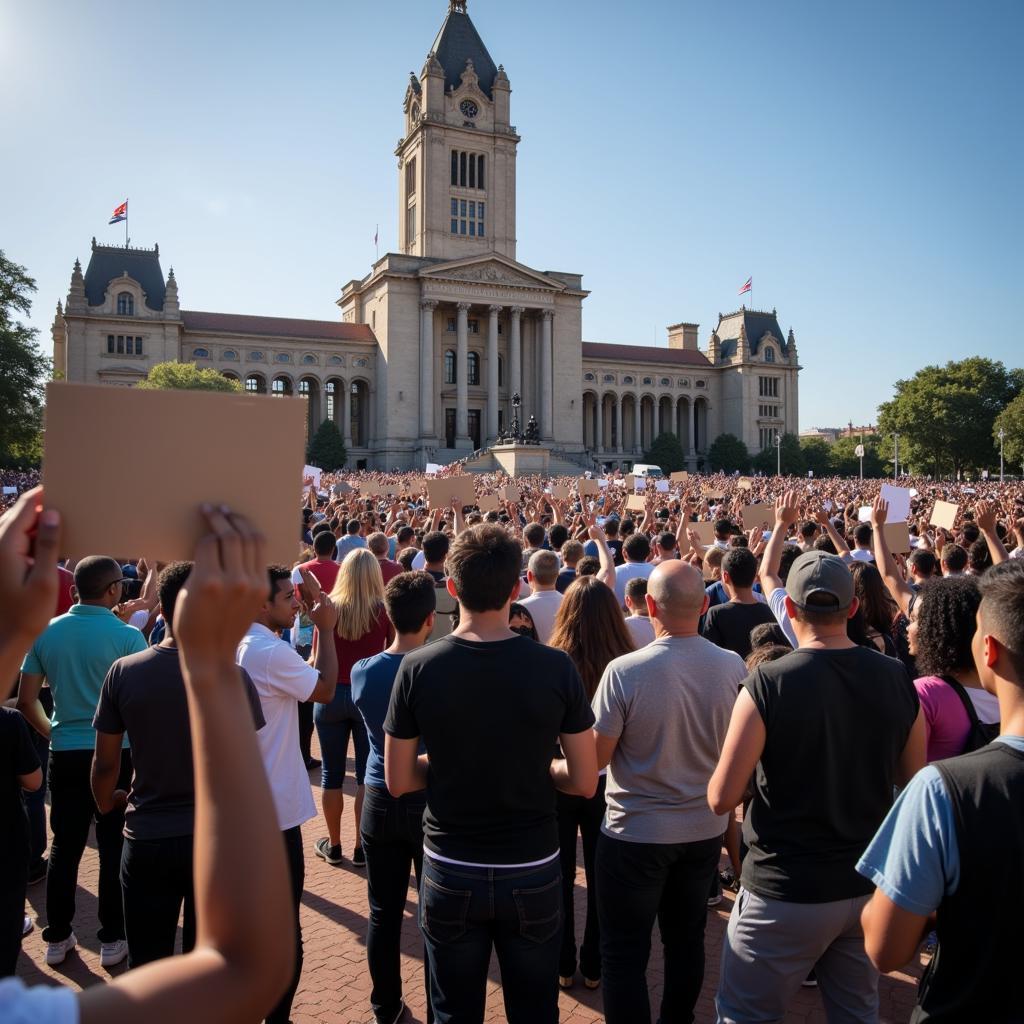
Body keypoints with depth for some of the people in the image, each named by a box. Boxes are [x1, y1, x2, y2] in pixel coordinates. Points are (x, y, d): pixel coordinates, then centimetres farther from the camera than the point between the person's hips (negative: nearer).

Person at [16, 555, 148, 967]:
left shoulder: (46, 633, 0)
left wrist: (52, 732, 17)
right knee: (114, 849, 7)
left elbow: (26, 701, 4)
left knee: (64, 847, 15)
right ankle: (112, 940, 16)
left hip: (65, 754, 4)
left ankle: (57, 938, 26)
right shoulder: (128, 636, -13)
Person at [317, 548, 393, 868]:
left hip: (332, 695, 1)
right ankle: (362, 848, 16)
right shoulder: (385, 612, -8)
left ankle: (333, 846, 25)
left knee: (331, 775, 13)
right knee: (366, 775, 9)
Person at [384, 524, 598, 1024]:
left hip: (450, 873, 0)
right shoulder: (555, 667, -14)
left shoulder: (418, 668, -14)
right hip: (532, 871, 0)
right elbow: (585, 782, -9)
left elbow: (398, 781, -5)